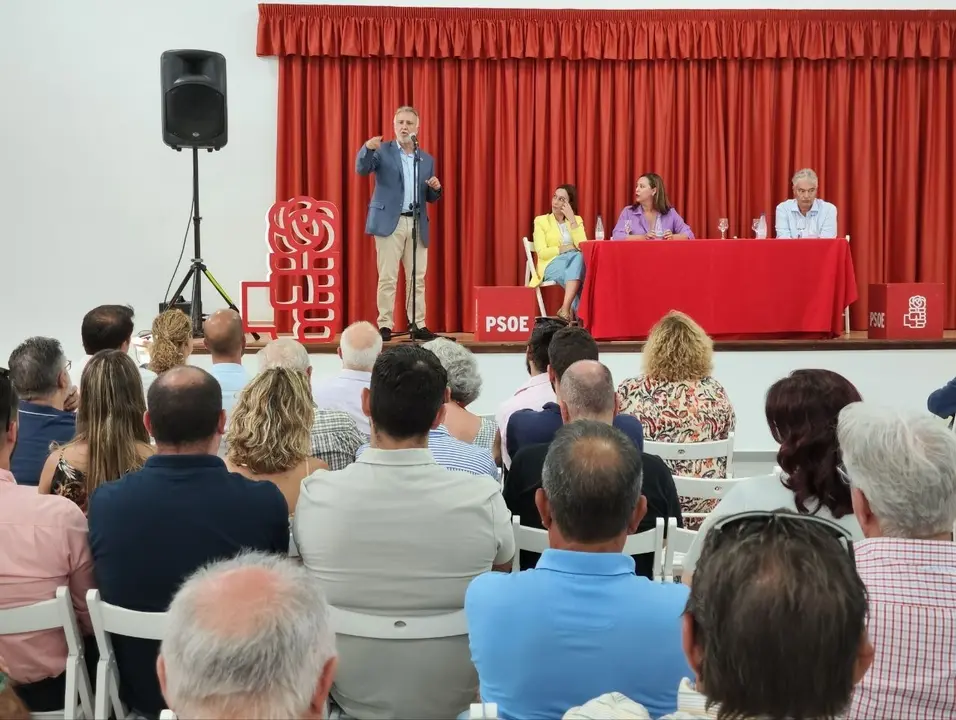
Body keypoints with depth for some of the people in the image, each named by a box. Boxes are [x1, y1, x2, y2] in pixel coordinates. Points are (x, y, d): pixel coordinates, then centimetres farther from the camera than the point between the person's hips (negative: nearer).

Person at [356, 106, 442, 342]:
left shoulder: (427, 159, 15)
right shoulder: (382, 151, 4)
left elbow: (431, 198, 17)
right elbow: (362, 169, -14)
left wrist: (436, 188, -6)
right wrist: (368, 149, -33)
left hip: (417, 224, 4)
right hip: (389, 221, -4)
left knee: (417, 278, 4)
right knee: (387, 277, -5)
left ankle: (418, 325, 8)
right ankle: (384, 325, -1)